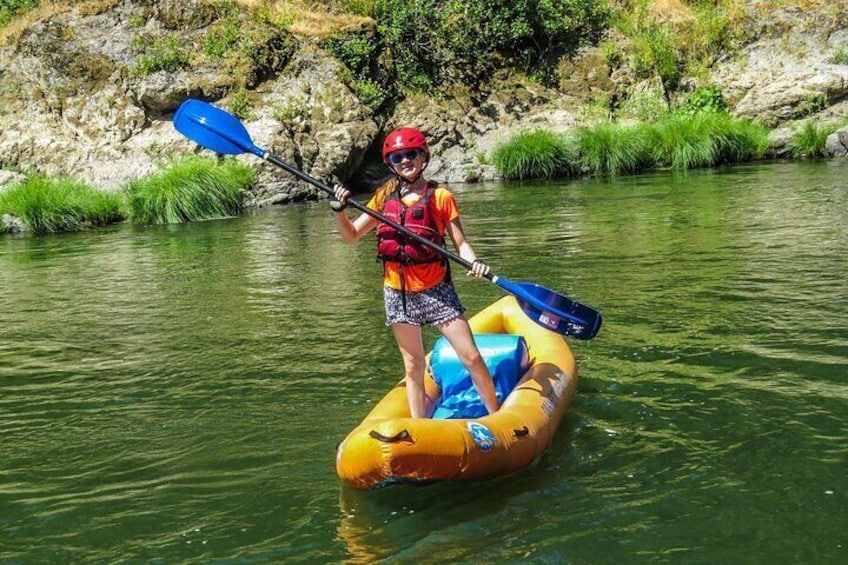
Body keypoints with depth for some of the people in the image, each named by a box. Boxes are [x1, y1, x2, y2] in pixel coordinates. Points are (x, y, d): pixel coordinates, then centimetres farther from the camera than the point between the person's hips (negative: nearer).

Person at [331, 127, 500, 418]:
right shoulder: (384, 197, 6)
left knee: (472, 358, -3)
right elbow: (351, 235, 10)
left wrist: (474, 261, -23)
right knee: (414, 367, 10)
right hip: (398, 293, 2)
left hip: (435, 290, -2)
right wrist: (339, 209, -7)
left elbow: (460, 242, -3)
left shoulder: (440, 196, -2)